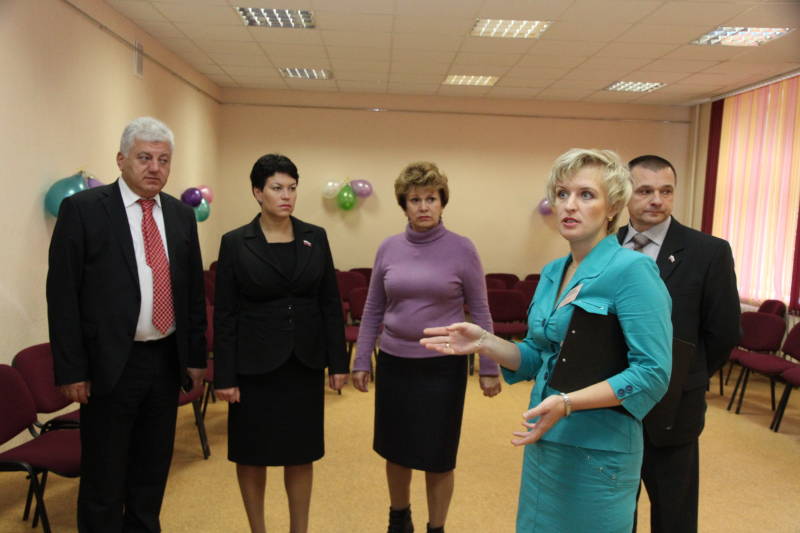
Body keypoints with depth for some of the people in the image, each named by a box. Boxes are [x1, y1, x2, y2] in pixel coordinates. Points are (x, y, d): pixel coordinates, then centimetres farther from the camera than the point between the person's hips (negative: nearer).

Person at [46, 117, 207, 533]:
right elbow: (62, 295, -9)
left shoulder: (181, 215, 6)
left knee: (153, 470, 18)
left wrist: (196, 356, 8)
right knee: (103, 478, 9)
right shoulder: (82, 209, -8)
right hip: (110, 364, -4)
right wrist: (70, 370, -11)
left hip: (167, 360, 5)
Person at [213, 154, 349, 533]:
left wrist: (338, 361, 1)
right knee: (252, 453, 10)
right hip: (255, 365, -2)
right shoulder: (235, 243, -5)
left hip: (305, 362, 2)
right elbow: (224, 314, -5)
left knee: (301, 452, 12)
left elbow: (330, 304, 3)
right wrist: (225, 376, -7)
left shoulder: (316, 238, 2)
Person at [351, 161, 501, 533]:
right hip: (394, 363, 3)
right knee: (395, 448, 17)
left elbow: (480, 312, -2)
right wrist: (361, 361, 5)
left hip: (443, 367, -3)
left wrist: (489, 368, -2)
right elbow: (373, 311, 7)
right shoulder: (389, 248, 1)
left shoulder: (462, 249, -7)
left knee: (438, 456, 9)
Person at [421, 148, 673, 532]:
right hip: (544, 441, 7)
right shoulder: (552, 273, 6)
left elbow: (652, 373, -20)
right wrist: (484, 342, -5)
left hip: (597, 450, -7)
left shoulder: (631, 270, -16)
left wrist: (568, 403, -28)